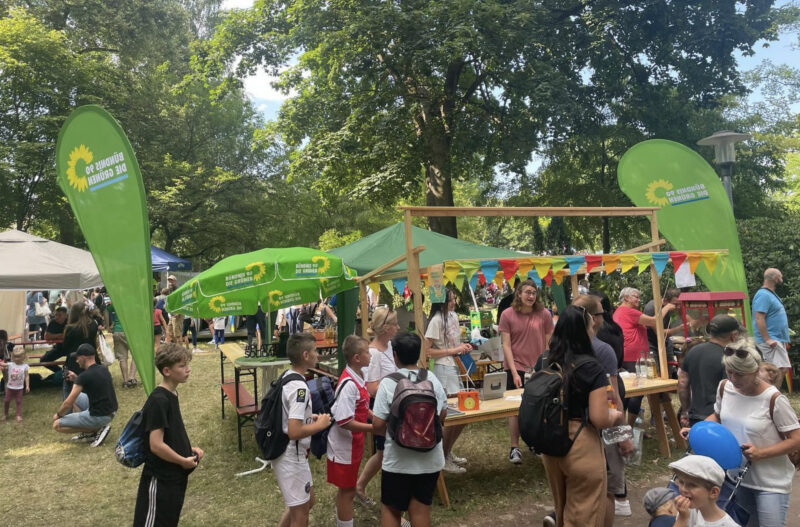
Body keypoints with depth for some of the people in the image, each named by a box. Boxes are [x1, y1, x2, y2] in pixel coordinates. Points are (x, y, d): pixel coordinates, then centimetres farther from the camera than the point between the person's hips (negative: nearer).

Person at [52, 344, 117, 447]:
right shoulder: (104, 370, 6)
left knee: (57, 425, 2)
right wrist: (76, 379, 18)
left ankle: (97, 429, -3)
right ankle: (89, 432, 16)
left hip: (99, 416, -8)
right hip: (111, 412, 8)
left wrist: (58, 414, 8)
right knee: (75, 397, 25)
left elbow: (68, 404, -12)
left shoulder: (84, 376, -17)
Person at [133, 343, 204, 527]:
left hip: (175, 476, 9)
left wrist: (189, 449, 5)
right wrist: (184, 461, -14)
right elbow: (156, 445, -25)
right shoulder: (158, 400, -23)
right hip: (160, 480, -9)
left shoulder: (172, 394, 6)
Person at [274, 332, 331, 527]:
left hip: (289, 454, 10)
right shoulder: (299, 387, -26)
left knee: (307, 501, 24)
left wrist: (309, 417, 8)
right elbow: (294, 432, -31)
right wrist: (320, 424, -17)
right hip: (292, 458, -10)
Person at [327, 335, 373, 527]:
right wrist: (376, 428, -23)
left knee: (346, 489, 23)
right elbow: (345, 422, -28)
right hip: (345, 446, -9)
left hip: (353, 443, 9)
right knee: (347, 491, 7)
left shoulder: (356, 377, 2)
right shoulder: (349, 384, -27)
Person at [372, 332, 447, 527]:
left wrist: (391, 429, 5)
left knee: (390, 509, 16)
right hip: (430, 458, 3)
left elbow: (378, 425, -16)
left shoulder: (388, 383, -15)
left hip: (398, 460, -3)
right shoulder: (432, 379, -3)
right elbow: (442, 415, 8)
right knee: (421, 509, 15)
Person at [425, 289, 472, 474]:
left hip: (456, 368, 9)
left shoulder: (453, 316, 10)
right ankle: (443, 459, 9)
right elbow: (427, 351, -19)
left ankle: (448, 452, 30)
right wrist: (453, 351, -17)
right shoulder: (436, 320, -16)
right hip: (444, 369, -9)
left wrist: (463, 347, 5)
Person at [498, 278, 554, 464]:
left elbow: (549, 343, 2)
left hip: (539, 368, 1)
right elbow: (506, 345, -7)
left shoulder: (544, 314, -4)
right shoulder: (508, 315, -7)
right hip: (516, 367, -1)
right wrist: (514, 372, -12)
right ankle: (515, 447, 14)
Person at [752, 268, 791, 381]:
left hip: (777, 340, 10)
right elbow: (759, 319, -22)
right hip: (771, 341, -10)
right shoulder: (763, 295, -15)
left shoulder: (771, 294, 17)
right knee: (781, 369, -15)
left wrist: (784, 340, 24)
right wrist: (768, 339, -26)